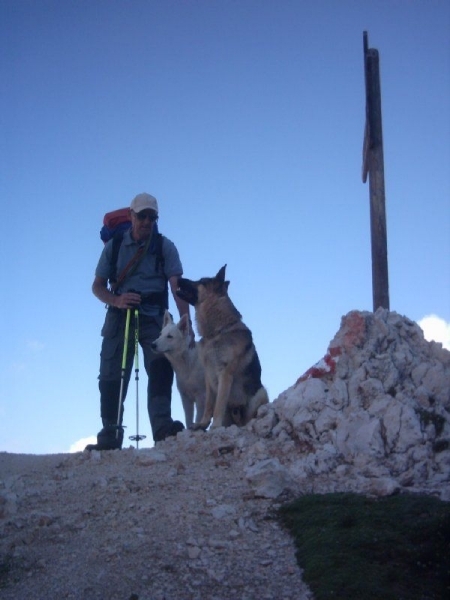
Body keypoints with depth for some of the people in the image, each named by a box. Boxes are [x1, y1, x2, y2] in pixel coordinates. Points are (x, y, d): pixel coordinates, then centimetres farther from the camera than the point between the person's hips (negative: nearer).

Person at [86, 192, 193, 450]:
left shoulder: (165, 247, 2)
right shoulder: (114, 246, 7)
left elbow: (177, 286, -9)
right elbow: (97, 285, 7)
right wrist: (116, 300, -16)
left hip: (154, 318, -2)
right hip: (119, 316, 2)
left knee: (161, 368, -20)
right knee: (111, 376, -3)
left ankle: (163, 426, -28)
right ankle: (110, 435, 0)